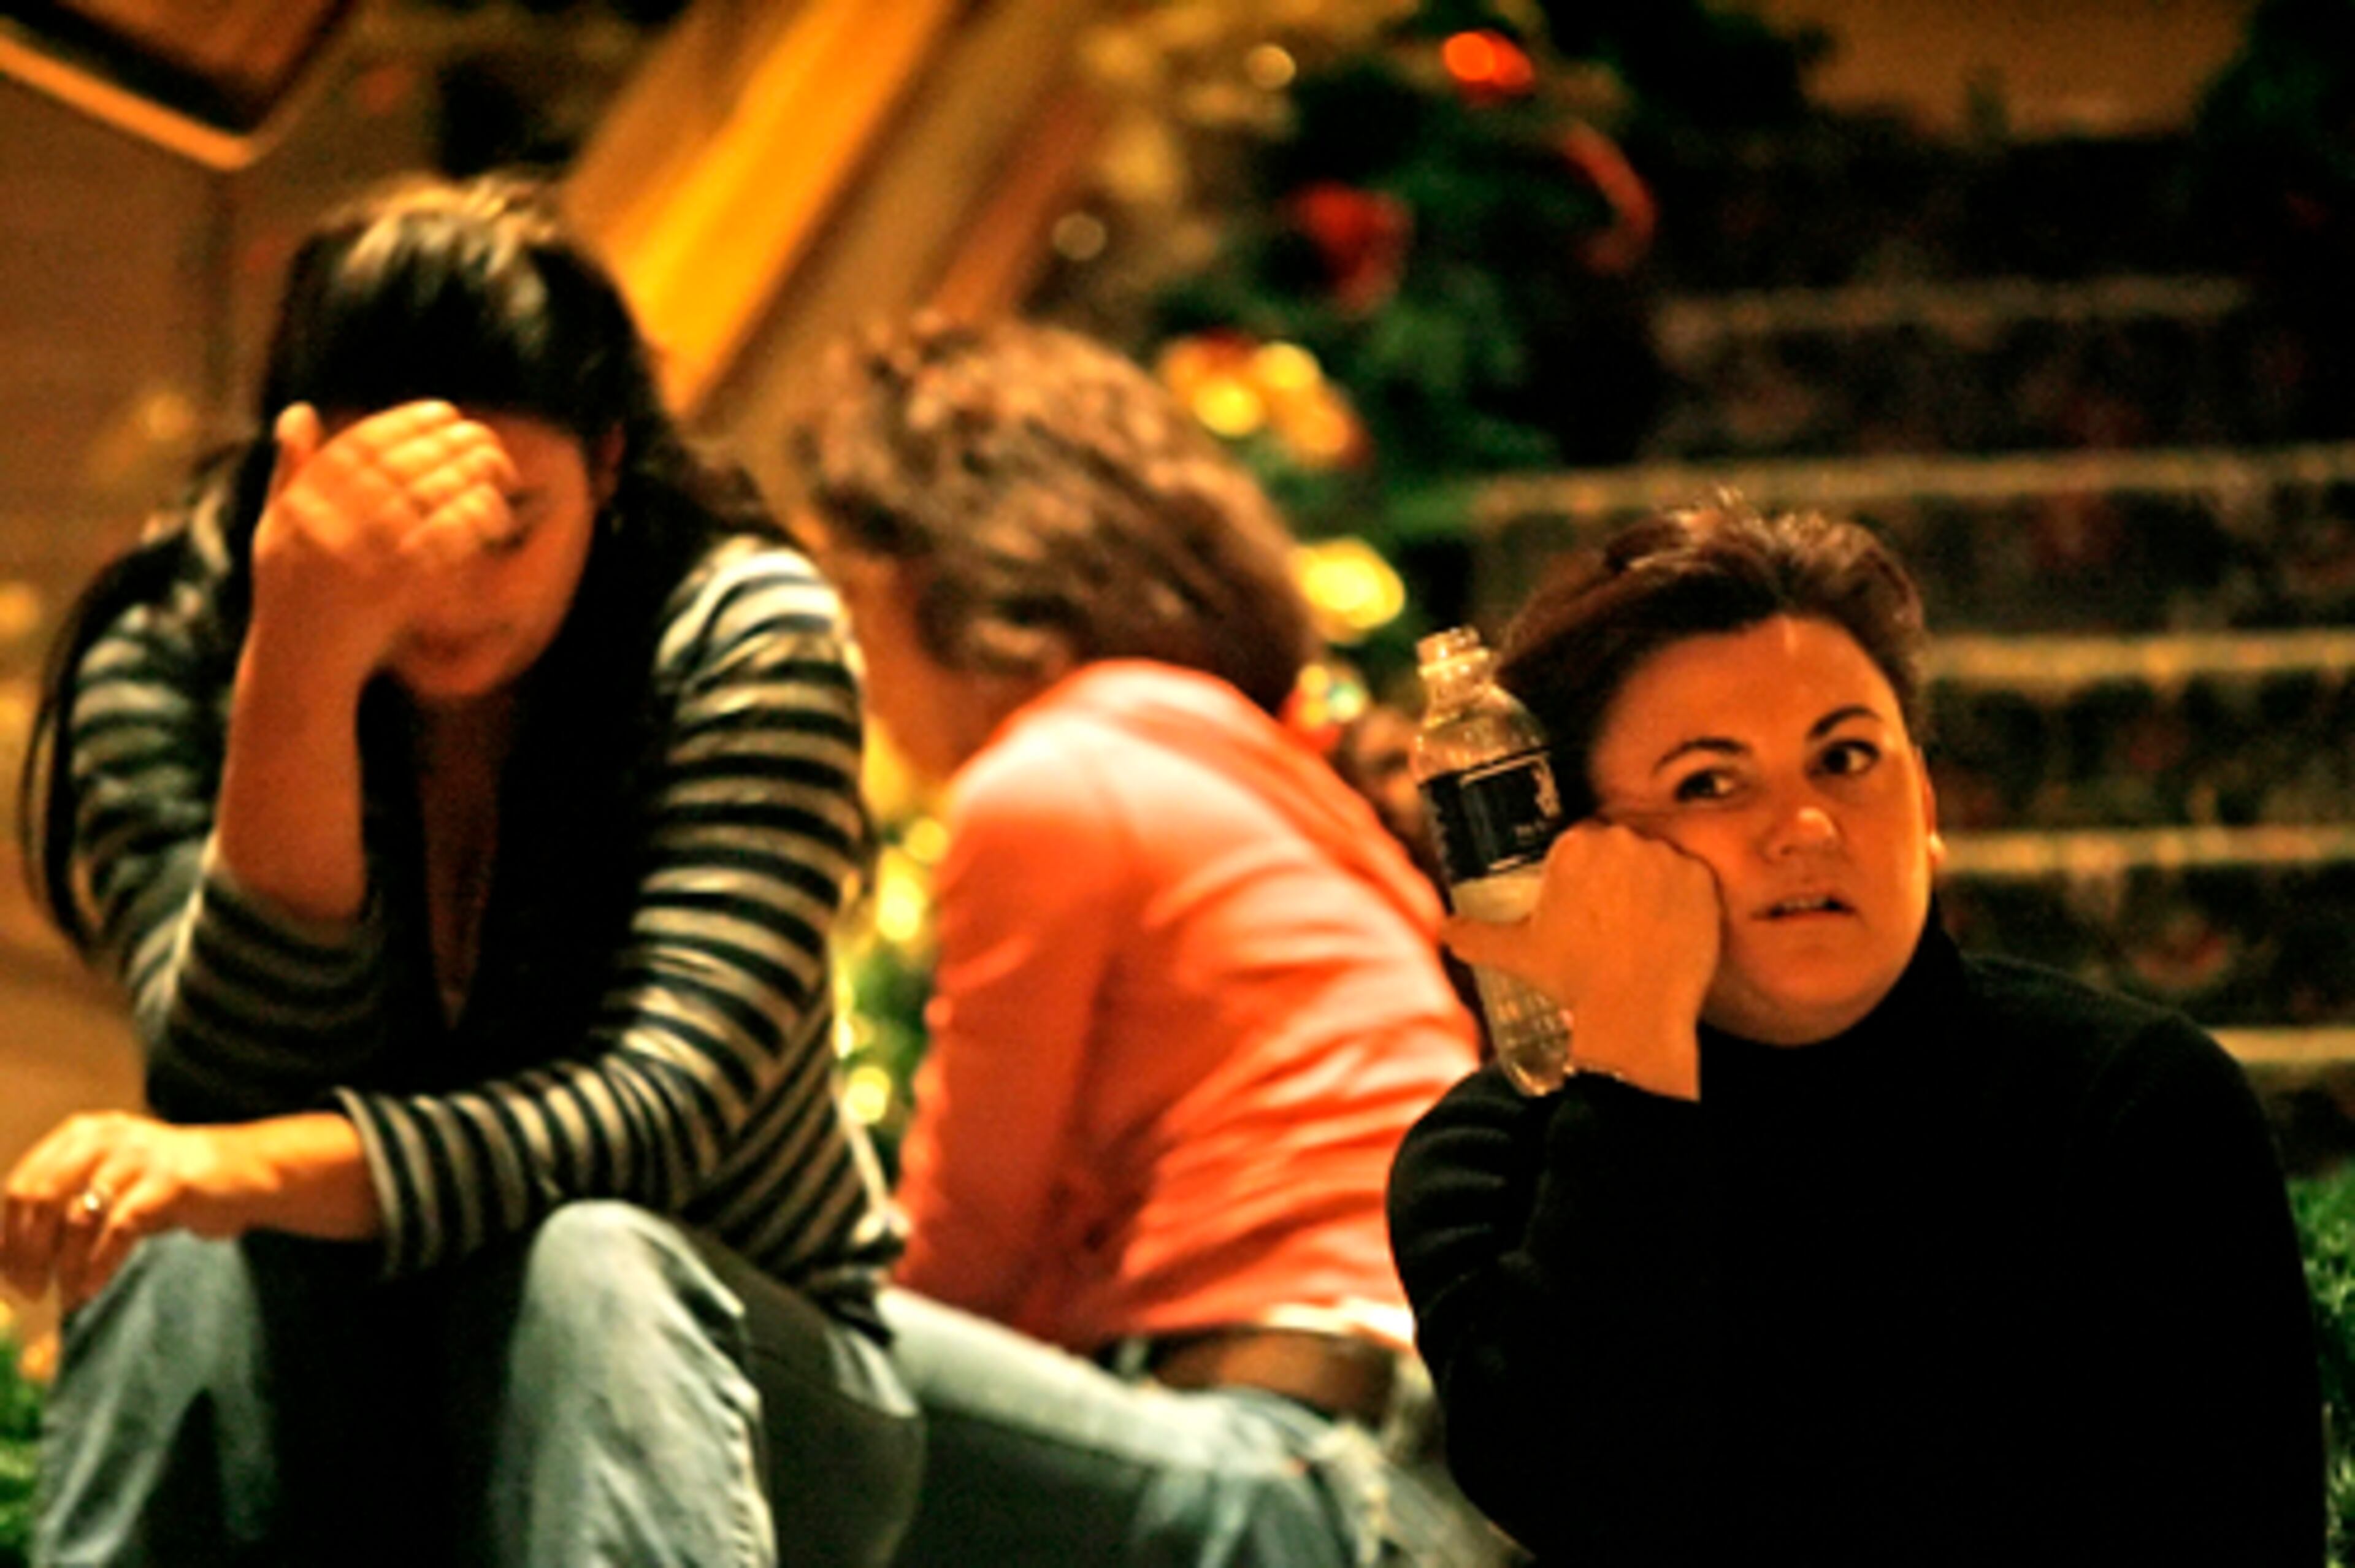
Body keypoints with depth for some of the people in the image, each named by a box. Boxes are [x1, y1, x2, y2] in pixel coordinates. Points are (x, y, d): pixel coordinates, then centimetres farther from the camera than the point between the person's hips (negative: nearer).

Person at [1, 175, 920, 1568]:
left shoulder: (745, 641, -13)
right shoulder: (163, 665, -8)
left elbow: (657, 1109, -25)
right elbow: (239, 1087, -22)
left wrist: (256, 1172, -42)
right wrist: (305, 663, -34)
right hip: (327, 1444, 1)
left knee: (583, 1263, -34)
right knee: (193, 1257, -31)